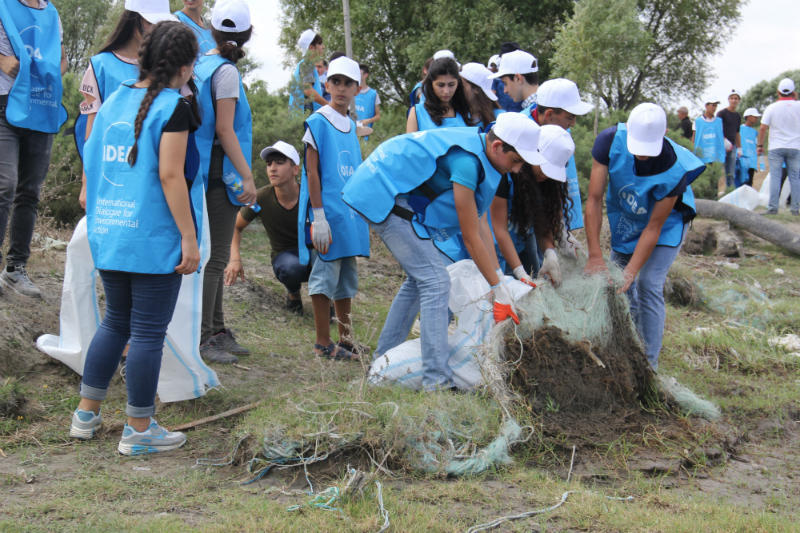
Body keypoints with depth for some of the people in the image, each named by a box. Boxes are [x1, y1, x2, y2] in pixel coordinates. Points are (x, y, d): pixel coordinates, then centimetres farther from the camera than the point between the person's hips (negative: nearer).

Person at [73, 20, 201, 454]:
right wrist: (189, 238, -15)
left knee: (115, 322, 20)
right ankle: (139, 431, 10)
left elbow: (92, 163, 15)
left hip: (107, 233, 7)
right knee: (148, 332, 2)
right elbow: (170, 175, -17)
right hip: (152, 238, -7)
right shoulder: (173, 107, -10)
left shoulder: (114, 100, 11)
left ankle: (86, 414, 24)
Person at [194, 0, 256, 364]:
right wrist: (247, 176, -17)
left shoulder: (200, 64, 13)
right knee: (215, 257, -6)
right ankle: (200, 339, -3)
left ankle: (216, 331, 24)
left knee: (214, 255, 15)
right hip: (220, 170, -9)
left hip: (205, 170, 9)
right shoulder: (225, 71, -12)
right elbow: (224, 129, -17)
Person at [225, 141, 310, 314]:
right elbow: (236, 227, 0)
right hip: (284, 255, 0)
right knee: (292, 267, -38)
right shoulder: (261, 198, -16)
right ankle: (293, 293, 1)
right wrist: (235, 259, -16)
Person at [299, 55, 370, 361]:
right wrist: (319, 216, -17)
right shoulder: (318, 122, -7)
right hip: (328, 212, -7)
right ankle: (323, 344, 4)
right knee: (325, 276, -3)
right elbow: (312, 171, -11)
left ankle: (346, 340, 21)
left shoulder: (351, 126, 15)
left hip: (350, 213, 7)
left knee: (347, 278, 12)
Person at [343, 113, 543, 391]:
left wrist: (500, 276, 6)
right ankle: (437, 379, -14)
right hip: (387, 197, -11)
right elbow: (471, 238, -20)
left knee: (419, 278, 18)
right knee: (435, 282, -13)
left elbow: (481, 224, 8)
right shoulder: (466, 163, -25)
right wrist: (499, 289, -13)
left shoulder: (478, 152, 5)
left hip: (389, 195, 11)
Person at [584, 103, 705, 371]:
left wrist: (632, 270, -33)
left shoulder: (674, 169, -36)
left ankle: (649, 365, -7)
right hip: (624, 217, 4)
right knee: (621, 286, 5)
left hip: (666, 221, -3)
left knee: (648, 286, -15)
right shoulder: (610, 141, -30)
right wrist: (594, 256, -33)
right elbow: (594, 200, -28)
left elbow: (654, 227, -27)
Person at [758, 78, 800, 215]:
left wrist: (759, 145, 5)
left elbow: (763, 128, -5)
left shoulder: (772, 107, -4)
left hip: (776, 147, -1)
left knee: (775, 177, -1)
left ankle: (773, 207, -6)